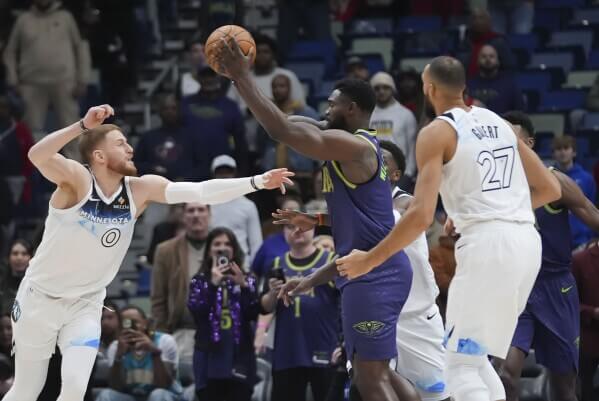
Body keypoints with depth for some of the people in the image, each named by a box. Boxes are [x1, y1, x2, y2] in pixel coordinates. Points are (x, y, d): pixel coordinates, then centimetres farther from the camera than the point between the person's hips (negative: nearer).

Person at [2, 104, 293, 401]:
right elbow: (37, 156, -41)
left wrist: (257, 182, -26)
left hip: (86, 304, 3)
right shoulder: (77, 179, -22)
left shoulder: (140, 190, -9)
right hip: (41, 297, -3)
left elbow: (200, 192, -16)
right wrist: (83, 125, -54)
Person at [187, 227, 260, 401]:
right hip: (210, 356, -1)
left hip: (239, 356, 1)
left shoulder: (247, 280, 7)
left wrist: (244, 286, -17)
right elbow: (196, 311, -10)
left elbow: (253, 314, -4)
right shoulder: (199, 281, 5)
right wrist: (213, 284, -19)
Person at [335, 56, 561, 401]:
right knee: (474, 354, 21)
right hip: (527, 240, 7)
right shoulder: (499, 123, 19)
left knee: (460, 364, -2)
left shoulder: (437, 133, -2)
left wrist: (369, 260, -3)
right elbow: (550, 189, 21)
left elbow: (421, 216, -12)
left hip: (487, 243, -7)